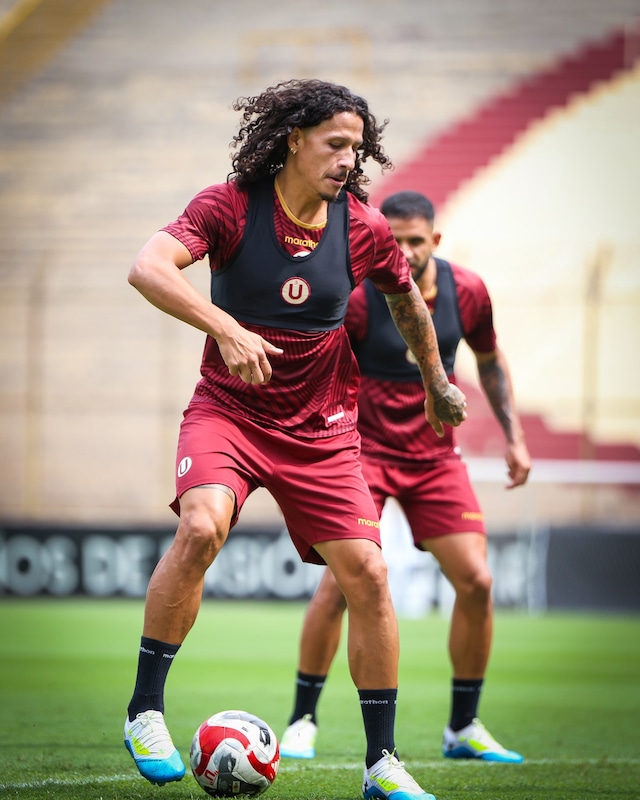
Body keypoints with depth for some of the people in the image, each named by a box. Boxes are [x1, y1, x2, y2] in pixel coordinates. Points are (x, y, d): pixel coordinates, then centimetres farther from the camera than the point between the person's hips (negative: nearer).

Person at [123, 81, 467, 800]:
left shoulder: (362, 227, -2)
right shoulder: (230, 205, -11)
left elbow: (406, 301, 18)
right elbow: (147, 268, -26)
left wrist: (437, 384, 30)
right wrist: (225, 328, -37)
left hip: (320, 429, 3)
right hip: (228, 411, -3)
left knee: (367, 572, -8)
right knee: (202, 526, -31)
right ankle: (145, 710, -16)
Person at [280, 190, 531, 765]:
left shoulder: (467, 291, -4)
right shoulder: (355, 298, -16)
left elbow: (490, 360, 14)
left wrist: (514, 435, 11)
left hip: (436, 454, 4)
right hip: (364, 450, -4)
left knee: (475, 581, -5)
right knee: (342, 579, -18)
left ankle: (464, 728, 11)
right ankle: (302, 721, -3)